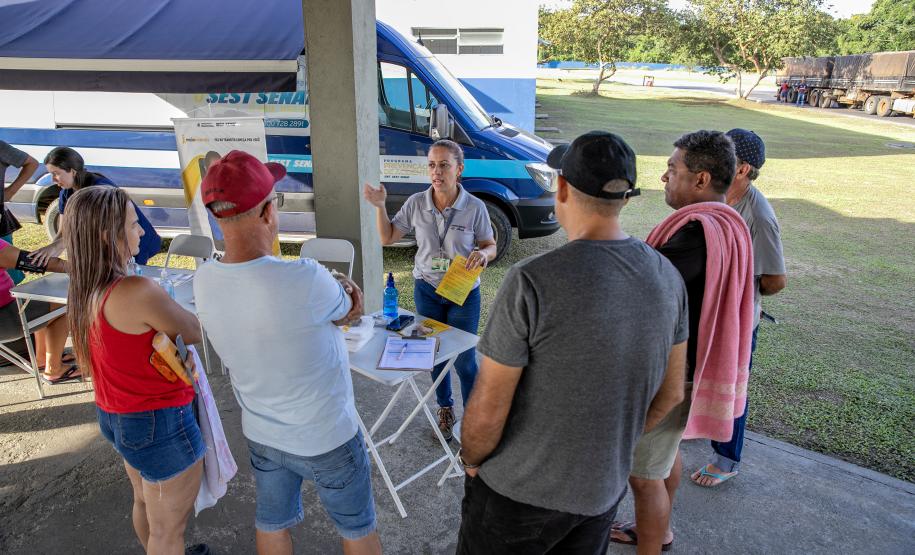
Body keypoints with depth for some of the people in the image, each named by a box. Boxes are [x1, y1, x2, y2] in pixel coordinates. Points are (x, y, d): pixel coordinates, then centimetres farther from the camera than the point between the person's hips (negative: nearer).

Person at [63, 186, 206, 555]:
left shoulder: (83, 290, -2)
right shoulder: (137, 291, -29)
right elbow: (195, 334, -15)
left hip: (115, 416, 9)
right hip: (160, 424, -9)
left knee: (145, 501, 32)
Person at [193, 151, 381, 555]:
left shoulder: (204, 281, -13)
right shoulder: (305, 280, -34)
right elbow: (350, 307, -13)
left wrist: (336, 295, -9)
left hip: (261, 435, 6)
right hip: (326, 439, -5)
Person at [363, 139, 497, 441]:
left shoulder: (475, 207, -14)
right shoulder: (416, 204, -8)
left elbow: (490, 246, -4)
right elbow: (387, 237, 2)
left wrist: (483, 254, -26)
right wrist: (380, 206, -12)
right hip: (427, 290, 3)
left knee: (464, 360, 5)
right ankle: (445, 408, 41)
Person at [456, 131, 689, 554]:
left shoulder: (532, 281, -27)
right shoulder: (667, 277, -8)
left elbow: (488, 410, -21)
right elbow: (671, 392, 3)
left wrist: (471, 460, 0)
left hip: (519, 491, -5)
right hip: (604, 491, 5)